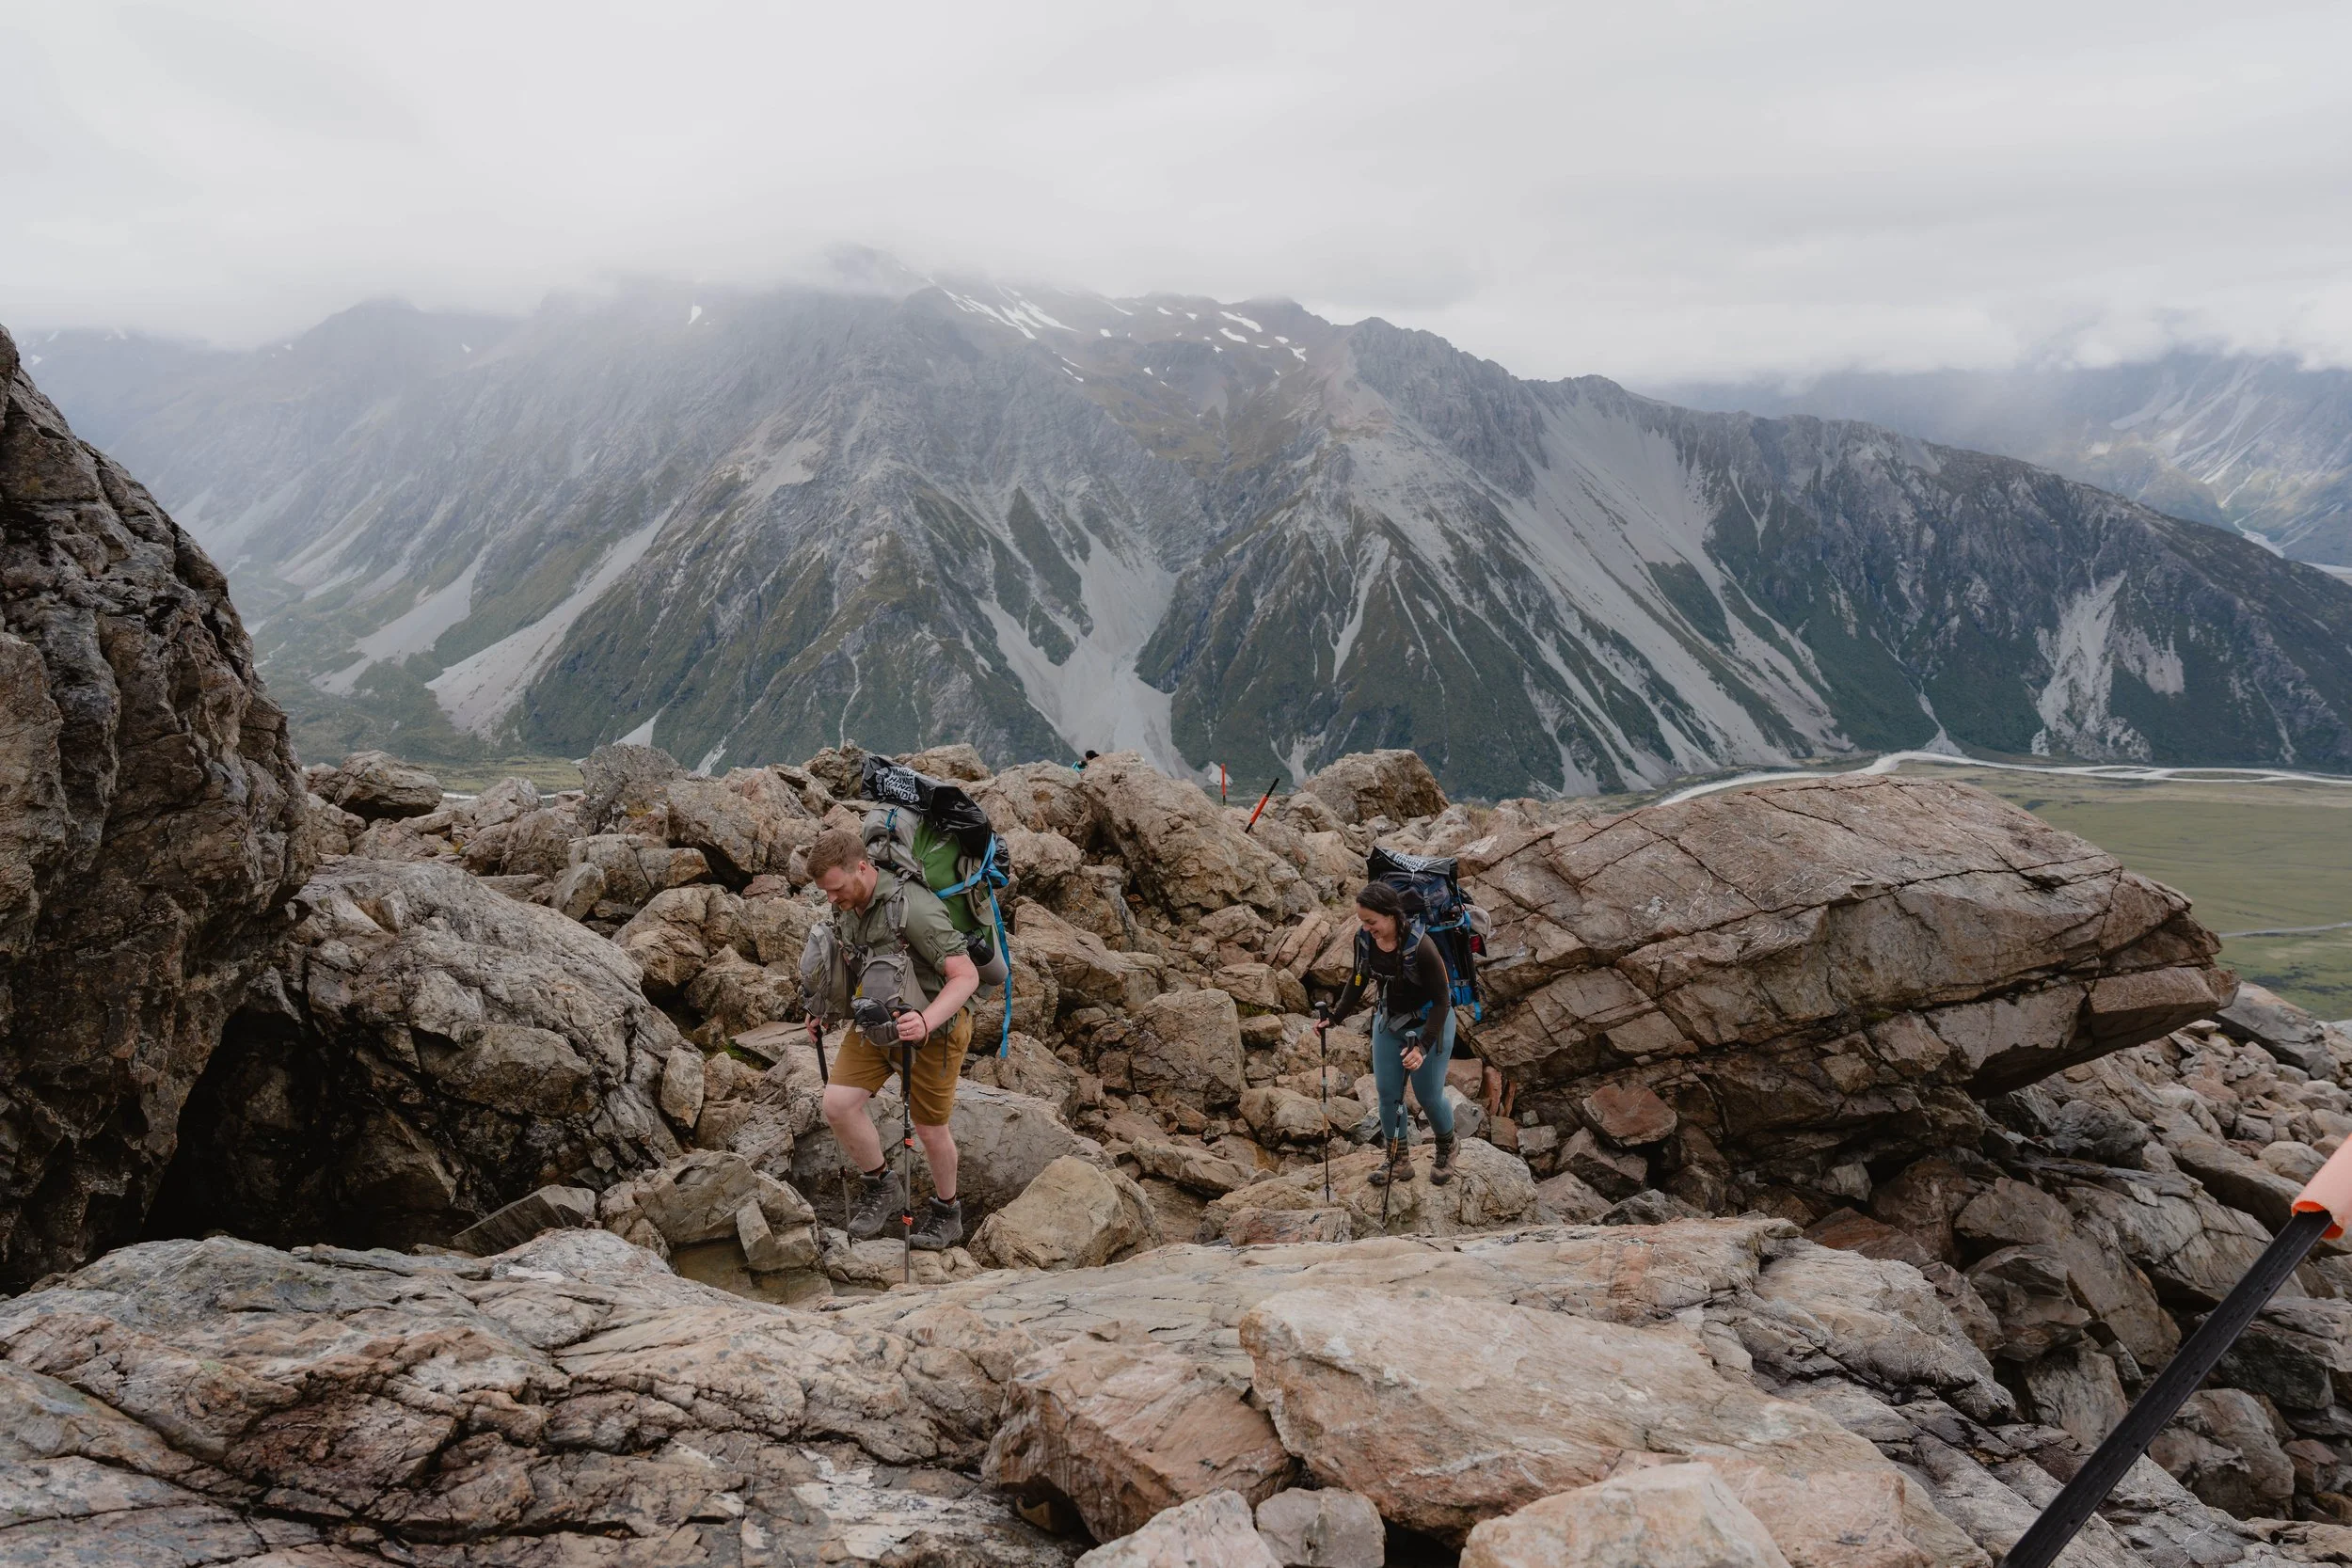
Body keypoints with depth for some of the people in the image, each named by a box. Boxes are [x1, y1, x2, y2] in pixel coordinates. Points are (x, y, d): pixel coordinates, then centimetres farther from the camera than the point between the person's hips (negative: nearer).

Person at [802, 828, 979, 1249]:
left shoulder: (912, 906, -29)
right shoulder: (847, 907, -4)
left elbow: (966, 976, -30)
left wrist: (926, 1021, -43)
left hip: (933, 1027, -6)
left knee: (930, 1129, 7)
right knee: (838, 1103, -9)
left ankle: (947, 1212, 34)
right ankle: (883, 1187, 14)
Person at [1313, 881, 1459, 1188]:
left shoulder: (1421, 947, -33)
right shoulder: (1364, 939, -16)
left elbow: (1441, 1000, -25)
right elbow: (1359, 980, 4)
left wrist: (1423, 1046, -32)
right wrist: (1335, 1017, -4)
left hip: (1430, 1023, -5)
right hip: (1389, 1020, 5)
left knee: (1428, 1095, 3)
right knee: (1387, 1092, 5)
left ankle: (1446, 1151, 31)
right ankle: (1398, 1161, 20)